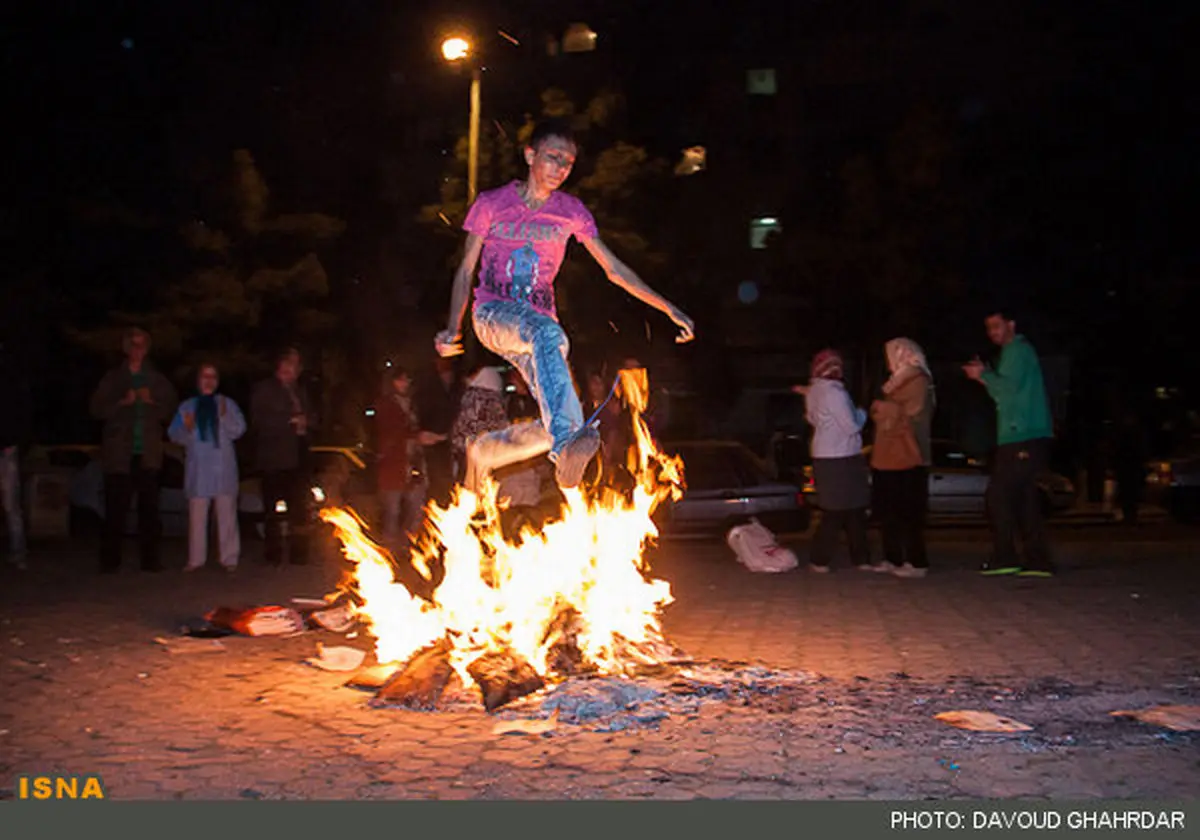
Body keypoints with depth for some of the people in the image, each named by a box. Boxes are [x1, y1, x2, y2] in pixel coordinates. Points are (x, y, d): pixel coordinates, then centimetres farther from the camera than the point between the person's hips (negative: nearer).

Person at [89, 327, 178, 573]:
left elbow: (171, 409, 9)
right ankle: (110, 559, 0)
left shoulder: (158, 380, 14)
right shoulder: (112, 379, 10)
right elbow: (97, 409, 3)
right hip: (119, 453, -1)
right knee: (116, 508, -5)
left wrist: (152, 402, -8)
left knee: (149, 506, -2)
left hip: (148, 453, 1)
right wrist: (123, 402, -11)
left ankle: (150, 557, 2)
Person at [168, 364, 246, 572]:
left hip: (223, 467, -1)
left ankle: (229, 558, 3)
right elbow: (173, 434, 8)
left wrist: (224, 416, -20)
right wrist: (186, 429, -13)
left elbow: (238, 430, -3)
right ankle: (196, 559, 8)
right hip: (198, 467, 1)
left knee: (226, 512, -1)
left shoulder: (228, 404, 7)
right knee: (197, 514, 3)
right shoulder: (187, 407, 12)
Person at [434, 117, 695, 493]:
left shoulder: (571, 211, 7)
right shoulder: (492, 204, 2)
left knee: (555, 431, -13)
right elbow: (466, 269, 5)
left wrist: (668, 308, -1)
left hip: (537, 324, 4)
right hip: (492, 314, -4)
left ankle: (482, 451, 15)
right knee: (549, 334, -40)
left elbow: (614, 269, 7)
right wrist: (453, 327, -8)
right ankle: (568, 438, -56)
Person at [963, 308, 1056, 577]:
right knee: (1024, 499, 9)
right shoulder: (1013, 352, 25)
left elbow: (1010, 387, -18)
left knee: (998, 494, -11)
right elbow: (1005, 396, 26)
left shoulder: (1018, 350, -6)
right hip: (1020, 437, 10)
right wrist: (985, 377, 14)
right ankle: (1038, 560, 10)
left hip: (1023, 439, -10)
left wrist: (984, 375, -4)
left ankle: (1004, 557, -11)